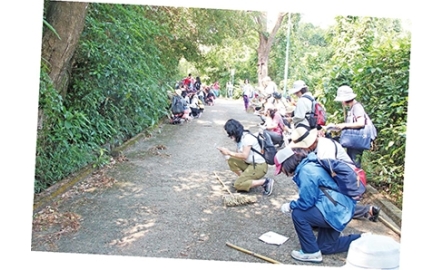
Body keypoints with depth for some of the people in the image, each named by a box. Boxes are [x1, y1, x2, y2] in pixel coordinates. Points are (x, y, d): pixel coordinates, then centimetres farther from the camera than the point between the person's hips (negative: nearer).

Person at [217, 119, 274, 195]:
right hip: (249, 164, 9)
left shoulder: (247, 137, -18)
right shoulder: (240, 138, 10)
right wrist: (227, 153, -9)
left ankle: (265, 182, -9)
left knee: (237, 185, -13)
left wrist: (229, 152, -18)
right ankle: (244, 179, 5)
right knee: (231, 161, -1)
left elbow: (244, 156, -24)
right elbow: (238, 153, 7)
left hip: (259, 166, -9)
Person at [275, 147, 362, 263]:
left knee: (298, 214, -16)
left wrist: (290, 205, -4)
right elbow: (308, 197, 17)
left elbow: (306, 202, -21)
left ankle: (311, 252, -1)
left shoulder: (306, 171, -23)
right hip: (340, 208, 10)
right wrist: (293, 204, 6)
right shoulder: (308, 165, 8)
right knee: (325, 247, 21)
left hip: (336, 211, -10)